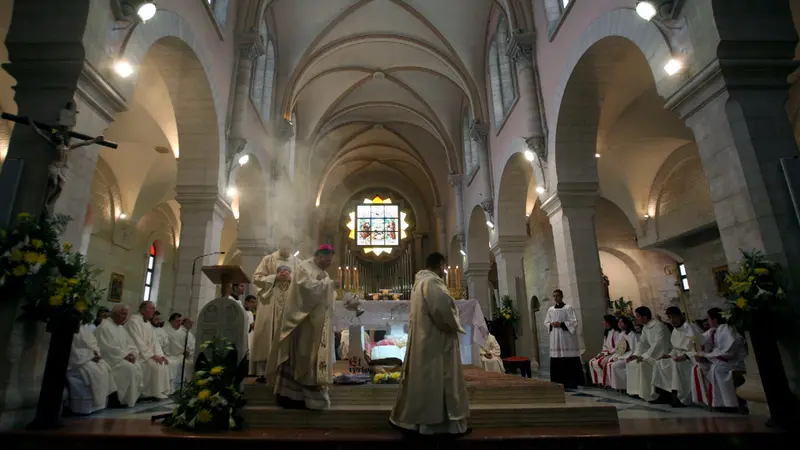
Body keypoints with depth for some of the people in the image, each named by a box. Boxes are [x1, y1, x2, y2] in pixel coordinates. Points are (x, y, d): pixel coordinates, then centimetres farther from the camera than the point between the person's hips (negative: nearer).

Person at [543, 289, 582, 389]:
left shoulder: (568, 308, -2)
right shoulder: (550, 309, 12)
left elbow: (574, 321, -8)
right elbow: (546, 323, 14)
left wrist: (561, 324, -16)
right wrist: (551, 324, -7)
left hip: (567, 338, -4)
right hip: (555, 338, 4)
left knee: (570, 362, -4)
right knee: (556, 363, 2)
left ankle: (571, 383, 3)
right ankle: (559, 383, 8)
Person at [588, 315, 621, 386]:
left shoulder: (616, 333, -16)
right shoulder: (606, 332, 13)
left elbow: (617, 348, -20)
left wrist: (605, 353, -18)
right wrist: (601, 353, 0)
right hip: (606, 353, 9)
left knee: (598, 363, -24)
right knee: (591, 362, -4)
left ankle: (605, 382, -10)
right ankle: (597, 381, -3)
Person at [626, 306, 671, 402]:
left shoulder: (659, 326, -20)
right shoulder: (645, 328, 8)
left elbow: (658, 344, -28)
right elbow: (642, 343, 11)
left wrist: (644, 356, -27)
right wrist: (636, 355, -4)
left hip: (663, 354, -9)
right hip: (652, 354, 9)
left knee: (642, 364, -28)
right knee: (632, 363, 2)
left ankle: (649, 394, -20)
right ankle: (637, 391, 4)